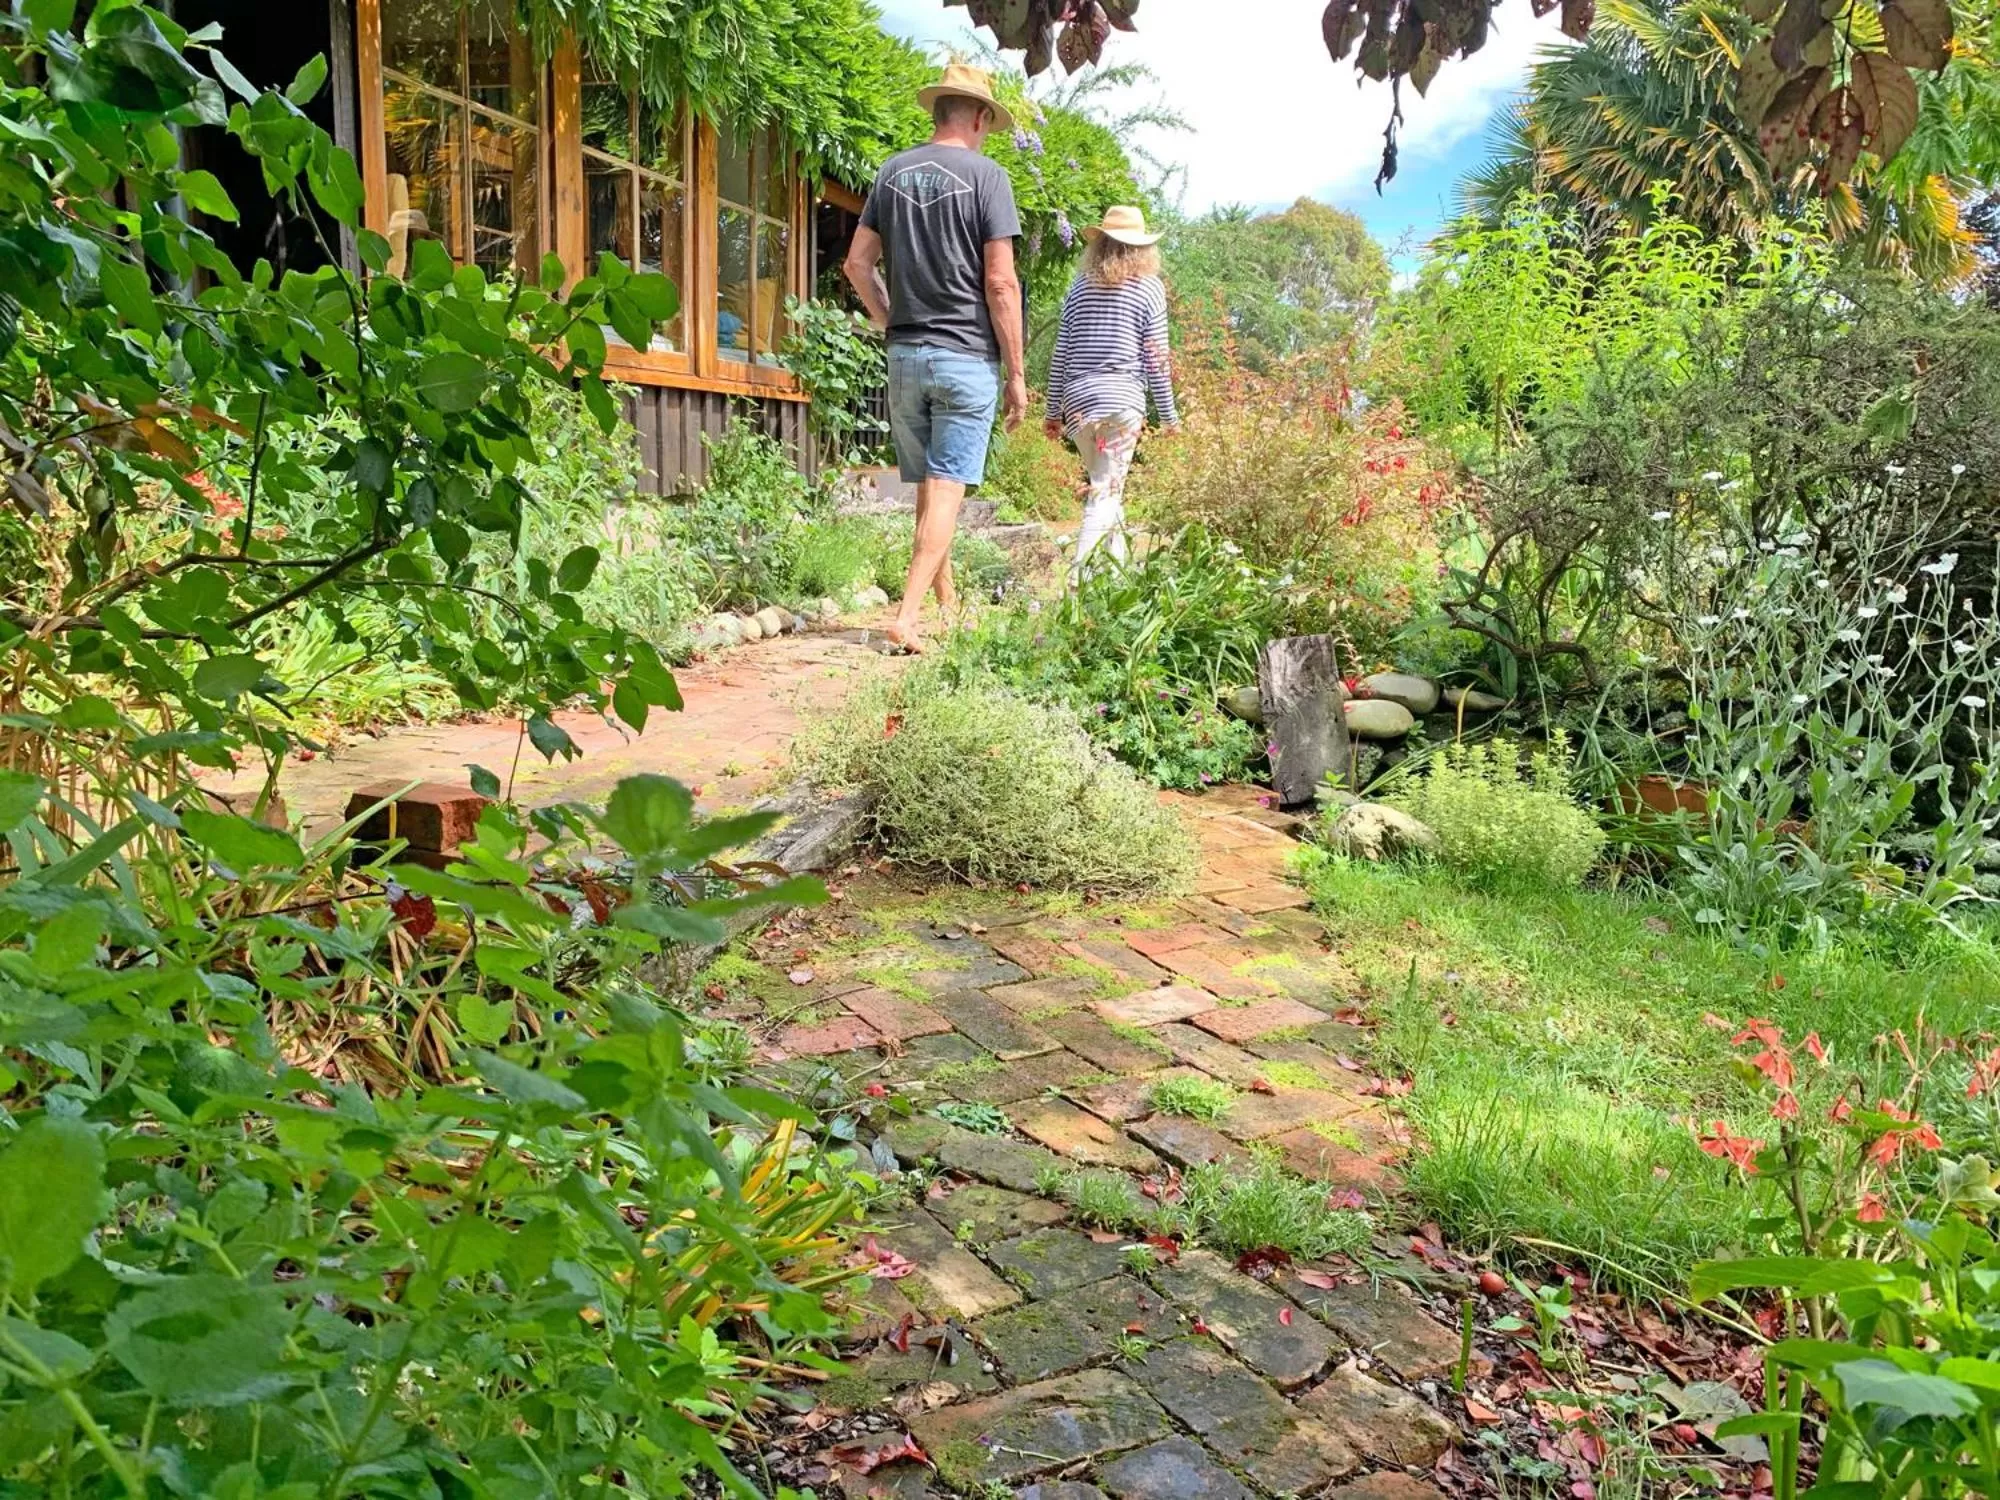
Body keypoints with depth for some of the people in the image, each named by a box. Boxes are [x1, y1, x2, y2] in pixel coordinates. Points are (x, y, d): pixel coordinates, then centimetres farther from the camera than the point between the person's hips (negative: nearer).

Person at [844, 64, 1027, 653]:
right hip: (967, 358, -5)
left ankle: (947, 604, 26)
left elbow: (858, 261, 9)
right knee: (945, 490, -4)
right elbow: (1000, 283, -10)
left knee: (927, 488, 14)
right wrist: (1016, 373, -6)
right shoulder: (986, 175, -6)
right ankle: (907, 617, -12)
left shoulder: (893, 171, 9)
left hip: (904, 356, 5)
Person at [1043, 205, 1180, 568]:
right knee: (1106, 494, -6)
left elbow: (1061, 356, 11)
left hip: (1077, 402, 4)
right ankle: (1080, 575, -18)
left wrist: (1054, 412, 17)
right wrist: (1168, 413, 8)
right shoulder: (1150, 288, 1)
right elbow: (1155, 358, -1)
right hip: (1123, 402, -4)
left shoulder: (1081, 285, 12)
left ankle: (1120, 564, 25)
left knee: (1106, 488, 18)